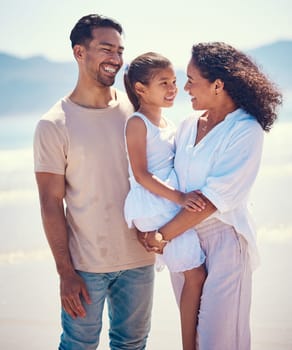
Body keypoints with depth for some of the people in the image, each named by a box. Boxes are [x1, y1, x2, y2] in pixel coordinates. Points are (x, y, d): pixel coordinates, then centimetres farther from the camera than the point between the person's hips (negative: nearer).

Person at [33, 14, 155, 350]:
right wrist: (65, 272, -10)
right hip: (86, 264, -3)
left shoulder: (135, 110, 1)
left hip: (139, 258, 4)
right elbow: (51, 204, -8)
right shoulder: (53, 125, -9)